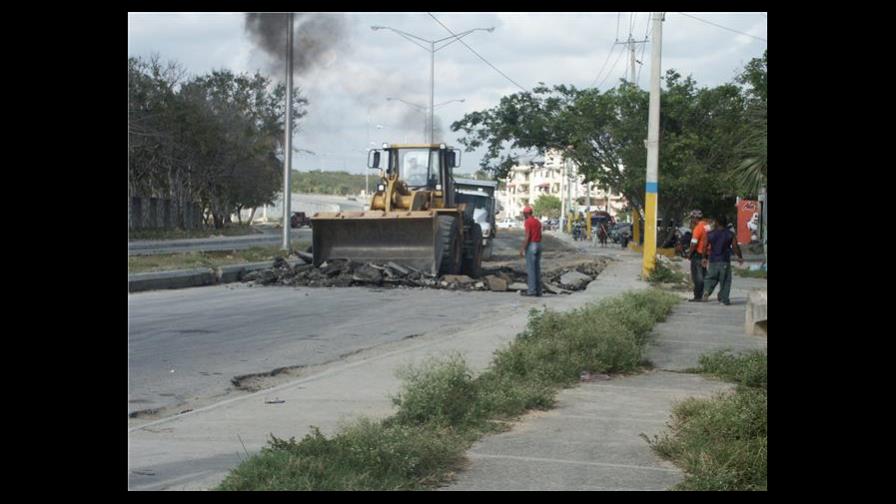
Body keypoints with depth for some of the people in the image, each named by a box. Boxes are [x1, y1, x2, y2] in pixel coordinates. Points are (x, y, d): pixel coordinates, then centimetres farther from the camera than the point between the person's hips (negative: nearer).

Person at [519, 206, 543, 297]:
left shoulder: (527, 222, -10)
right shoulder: (537, 222, 16)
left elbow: (527, 236, -17)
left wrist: (522, 249, -16)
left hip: (531, 246, -8)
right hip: (538, 245, 8)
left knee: (530, 269, -7)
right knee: (537, 269, 8)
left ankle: (531, 290, -10)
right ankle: (538, 291, 7)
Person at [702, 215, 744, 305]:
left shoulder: (710, 234, 2)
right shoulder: (731, 234, -2)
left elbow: (705, 247, 5)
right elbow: (735, 247, -4)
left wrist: (705, 258, 17)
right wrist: (740, 257, 10)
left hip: (713, 260, 2)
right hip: (725, 261, -2)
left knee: (711, 277, 14)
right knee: (725, 281, 7)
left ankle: (707, 290, -12)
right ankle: (724, 299, 5)